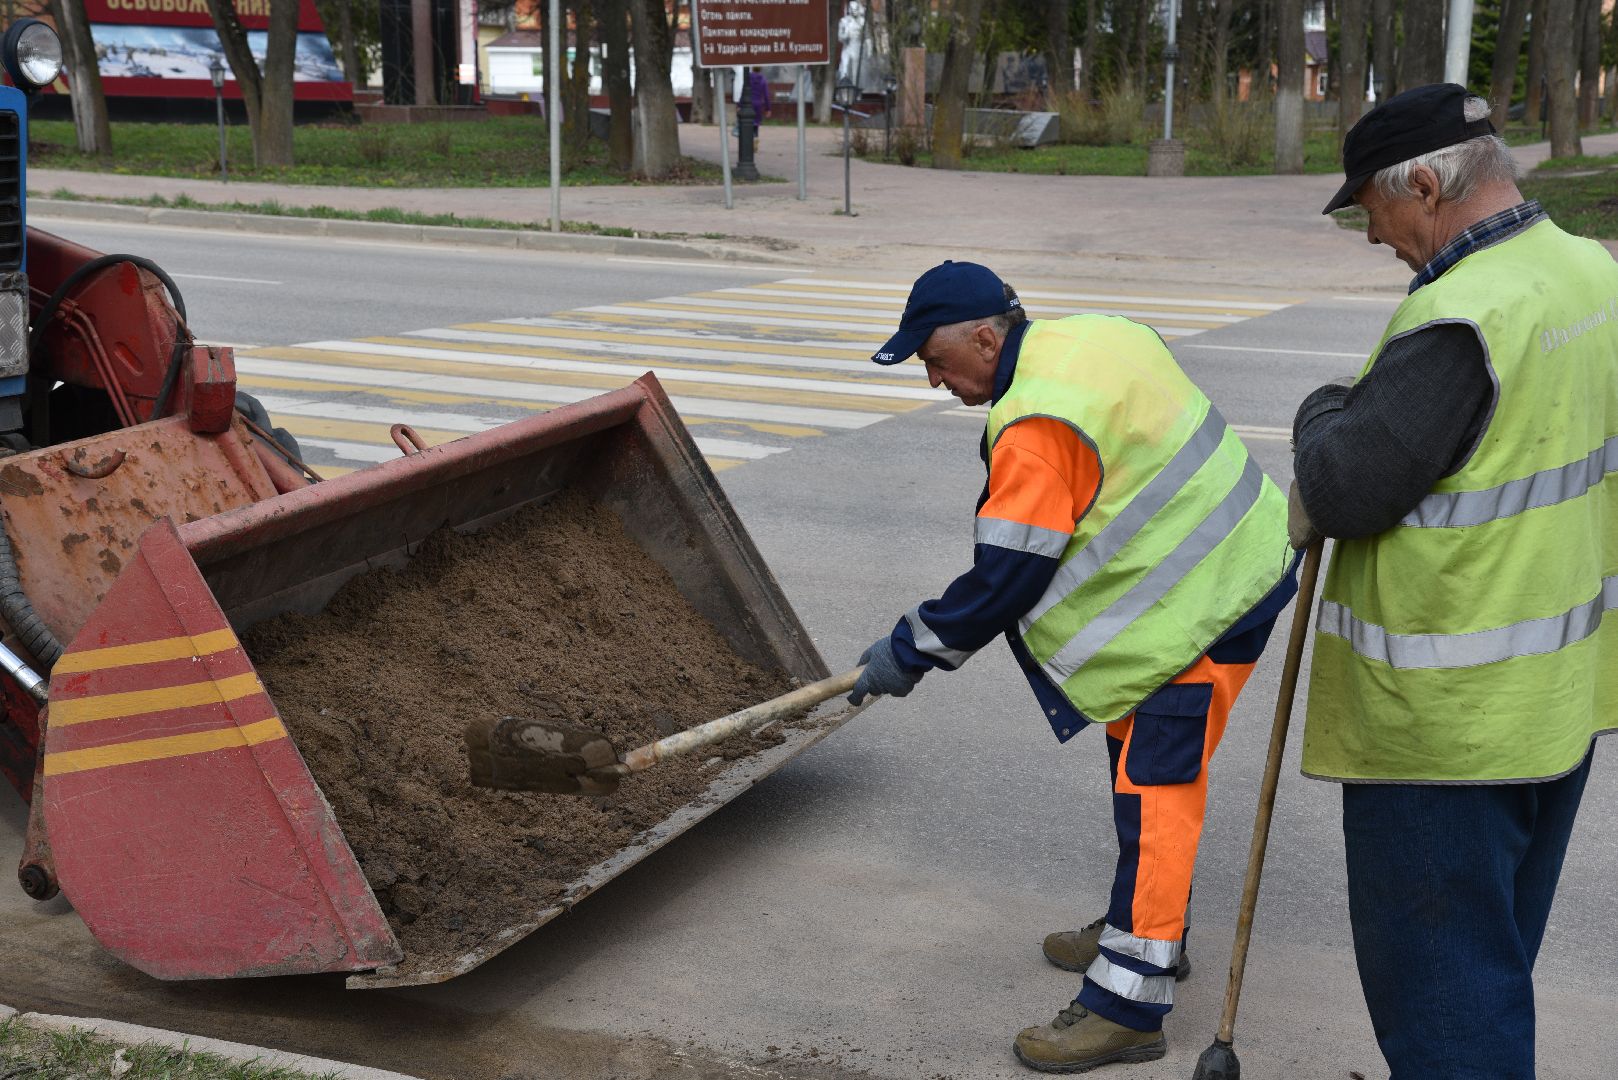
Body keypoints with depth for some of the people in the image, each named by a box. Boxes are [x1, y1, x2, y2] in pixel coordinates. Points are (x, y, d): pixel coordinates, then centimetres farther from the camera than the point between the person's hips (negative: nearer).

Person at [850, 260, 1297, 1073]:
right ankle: (1146, 931, 35)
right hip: (1217, 566, 11)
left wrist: (909, 652, -8)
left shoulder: (1038, 427, -25)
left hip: (1205, 607, -11)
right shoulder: (1091, 335, 5)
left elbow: (1003, 582, -21)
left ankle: (1128, 1003, -5)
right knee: (1138, 756, 21)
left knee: (1153, 786, -9)